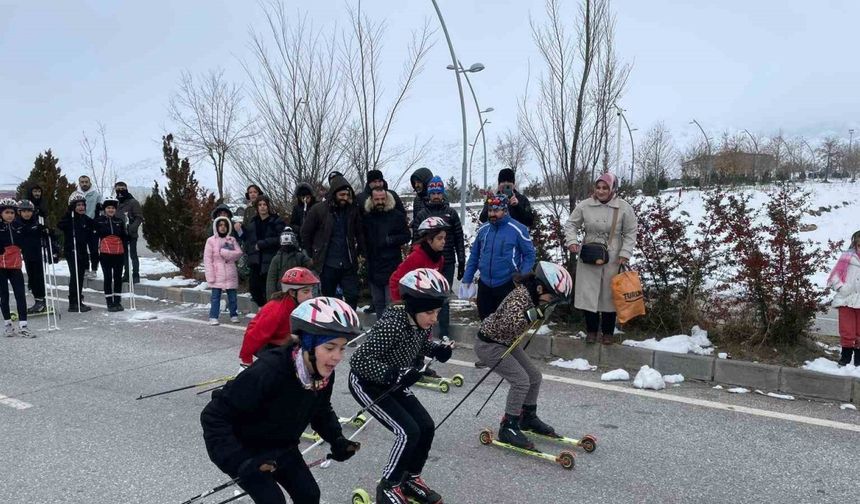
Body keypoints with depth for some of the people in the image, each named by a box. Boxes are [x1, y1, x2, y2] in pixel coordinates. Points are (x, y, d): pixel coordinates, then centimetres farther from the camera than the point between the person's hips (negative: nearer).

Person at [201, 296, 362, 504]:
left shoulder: (324, 374, -16)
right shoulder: (268, 371, -38)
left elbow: (322, 411, 6)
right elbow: (214, 416, -32)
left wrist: (337, 440, -8)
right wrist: (238, 461, -38)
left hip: (281, 447, 6)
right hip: (245, 449, -6)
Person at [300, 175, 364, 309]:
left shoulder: (352, 210, 2)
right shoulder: (318, 210, -6)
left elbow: (359, 233, 12)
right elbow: (306, 233, 2)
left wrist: (361, 252, 5)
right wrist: (312, 255, 5)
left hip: (348, 263, 2)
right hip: (327, 264, -2)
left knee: (353, 296, 2)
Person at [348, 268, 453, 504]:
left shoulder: (422, 324, -12)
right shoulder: (391, 326, -35)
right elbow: (359, 360, -34)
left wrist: (437, 350, -11)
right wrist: (393, 374, -43)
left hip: (392, 383, 8)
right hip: (366, 383, -7)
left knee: (426, 426, 2)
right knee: (409, 432, -15)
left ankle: (411, 479, 25)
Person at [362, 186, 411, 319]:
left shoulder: (397, 215, -3)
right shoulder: (366, 217, 6)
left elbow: (406, 236, -1)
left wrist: (390, 240, -15)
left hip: (392, 267, -4)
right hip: (373, 267, 4)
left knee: (391, 302, -5)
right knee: (378, 302, 14)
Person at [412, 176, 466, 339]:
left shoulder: (451, 213, 4)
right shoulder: (422, 214, 3)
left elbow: (459, 239, 4)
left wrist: (461, 262, 1)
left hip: (447, 263, 0)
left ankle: (444, 334, 10)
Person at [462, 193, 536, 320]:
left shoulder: (518, 229, -12)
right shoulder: (482, 230, 3)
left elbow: (529, 254, -6)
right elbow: (474, 256, 11)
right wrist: (467, 279, 8)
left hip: (508, 285, -4)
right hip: (484, 285, 5)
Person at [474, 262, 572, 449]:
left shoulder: (533, 294, -4)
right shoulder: (520, 297, -31)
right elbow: (507, 324, -43)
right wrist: (534, 313, -45)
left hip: (508, 342, 9)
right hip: (489, 344, -9)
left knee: (534, 376, 11)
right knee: (521, 380, -17)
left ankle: (528, 417, 31)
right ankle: (508, 428, -4)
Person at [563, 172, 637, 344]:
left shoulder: (624, 208, -6)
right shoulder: (585, 205, -4)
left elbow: (630, 233, -1)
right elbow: (571, 224, 5)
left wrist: (625, 253, -10)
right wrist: (572, 241, -12)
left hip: (612, 259, -1)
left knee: (609, 294, 9)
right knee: (588, 293, 5)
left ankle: (608, 331, 25)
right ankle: (591, 330, 22)